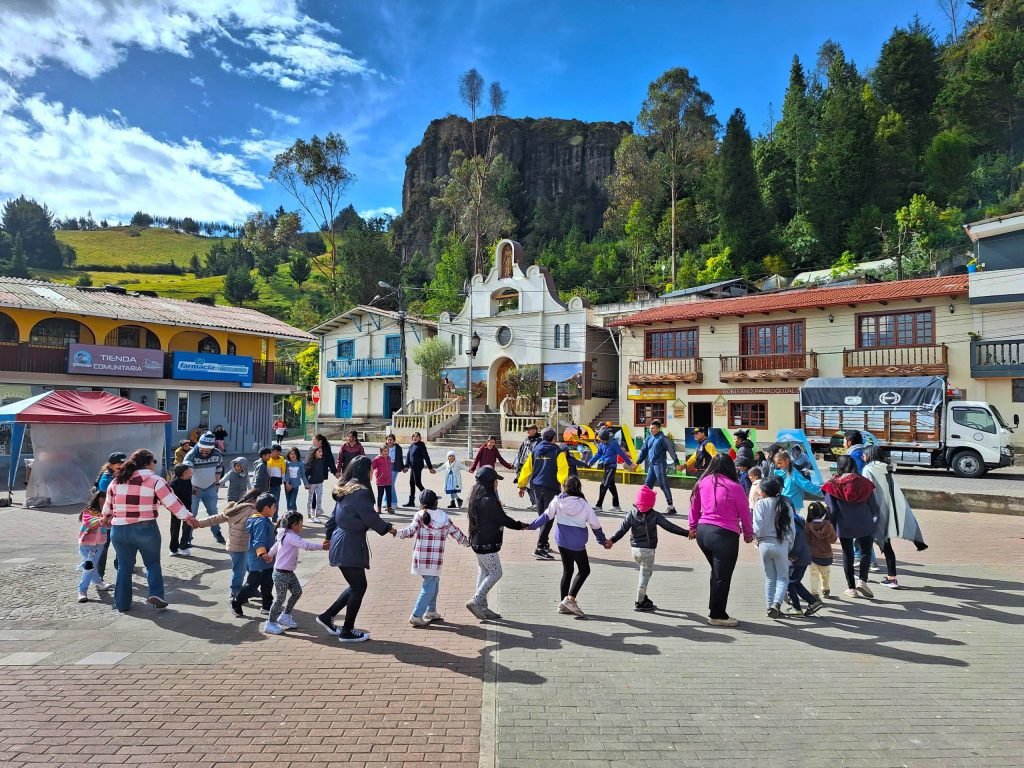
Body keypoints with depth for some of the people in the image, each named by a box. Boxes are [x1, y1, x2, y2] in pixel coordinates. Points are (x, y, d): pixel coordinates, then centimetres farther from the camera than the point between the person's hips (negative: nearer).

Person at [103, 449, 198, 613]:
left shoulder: (116, 481, 9)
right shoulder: (155, 480, -7)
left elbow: (108, 505, 20)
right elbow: (173, 502, -10)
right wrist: (189, 517, -4)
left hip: (119, 530, 4)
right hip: (145, 529, -4)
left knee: (124, 566, 16)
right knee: (153, 563, 13)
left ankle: (122, 603, 21)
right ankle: (156, 594, -2)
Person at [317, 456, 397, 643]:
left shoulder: (344, 490, 11)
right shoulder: (360, 492, -18)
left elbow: (334, 516, 17)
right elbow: (371, 519, -16)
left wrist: (329, 536, 25)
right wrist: (388, 528, 1)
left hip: (340, 543, 9)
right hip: (350, 547, -9)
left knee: (356, 586, 17)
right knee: (359, 587, 3)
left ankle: (327, 617, 24)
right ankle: (347, 632, 12)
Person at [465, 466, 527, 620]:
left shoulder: (477, 497, 7)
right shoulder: (488, 501, -24)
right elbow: (503, 519, -16)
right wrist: (521, 525, -3)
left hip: (478, 542, 10)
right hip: (487, 544, -10)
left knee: (483, 573, 16)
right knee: (495, 573, 2)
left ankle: (482, 607, 23)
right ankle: (475, 601, 3)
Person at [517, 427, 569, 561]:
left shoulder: (535, 451, 9)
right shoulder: (557, 452, -5)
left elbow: (526, 468, 9)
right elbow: (563, 469, -16)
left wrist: (522, 485, 14)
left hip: (536, 487, 6)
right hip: (551, 488, -6)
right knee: (548, 518, -5)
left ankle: (545, 543, 31)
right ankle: (540, 548, -13)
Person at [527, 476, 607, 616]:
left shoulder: (557, 502, -6)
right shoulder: (583, 504, -10)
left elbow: (546, 516, -4)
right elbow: (595, 524, -3)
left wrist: (531, 526, 7)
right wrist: (602, 540, 11)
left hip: (561, 541, 4)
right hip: (577, 544, -4)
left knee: (567, 570, 16)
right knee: (584, 570, 12)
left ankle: (563, 603, 16)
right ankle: (570, 598, -1)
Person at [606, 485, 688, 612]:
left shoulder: (632, 513, -2)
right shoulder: (655, 515, -11)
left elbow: (622, 529, -4)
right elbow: (670, 527, -11)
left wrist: (612, 540, 1)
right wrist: (686, 533, -8)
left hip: (635, 549, 5)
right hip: (647, 550, -5)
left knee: (647, 572, 23)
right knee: (645, 576, 5)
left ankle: (643, 597, 27)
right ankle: (640, 603, 10)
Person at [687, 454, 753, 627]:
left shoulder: (702, 483, 3)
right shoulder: (734, 487, -10)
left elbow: (694, 507, 13)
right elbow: (744, 512, 1)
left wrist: (693, 527, 27)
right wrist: (748, 533, 17)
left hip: (703, 531, 6)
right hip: (725, 535, -6)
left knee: (716, 572, 21)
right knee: (722, 577, 6)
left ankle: (715, 611, 28)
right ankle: (717, 615, 15)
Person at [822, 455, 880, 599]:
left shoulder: (833, 484, -8)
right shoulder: (864, 482, -4)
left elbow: (831, 509, -8)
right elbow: (873, 506, 2)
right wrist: (873, 519, 19)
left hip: (844, 526, -1)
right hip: (864, 525, 1)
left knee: (848, 555, 10)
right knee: (866, 552, 16)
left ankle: (851, 588, 14)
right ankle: (862, 581, -1)